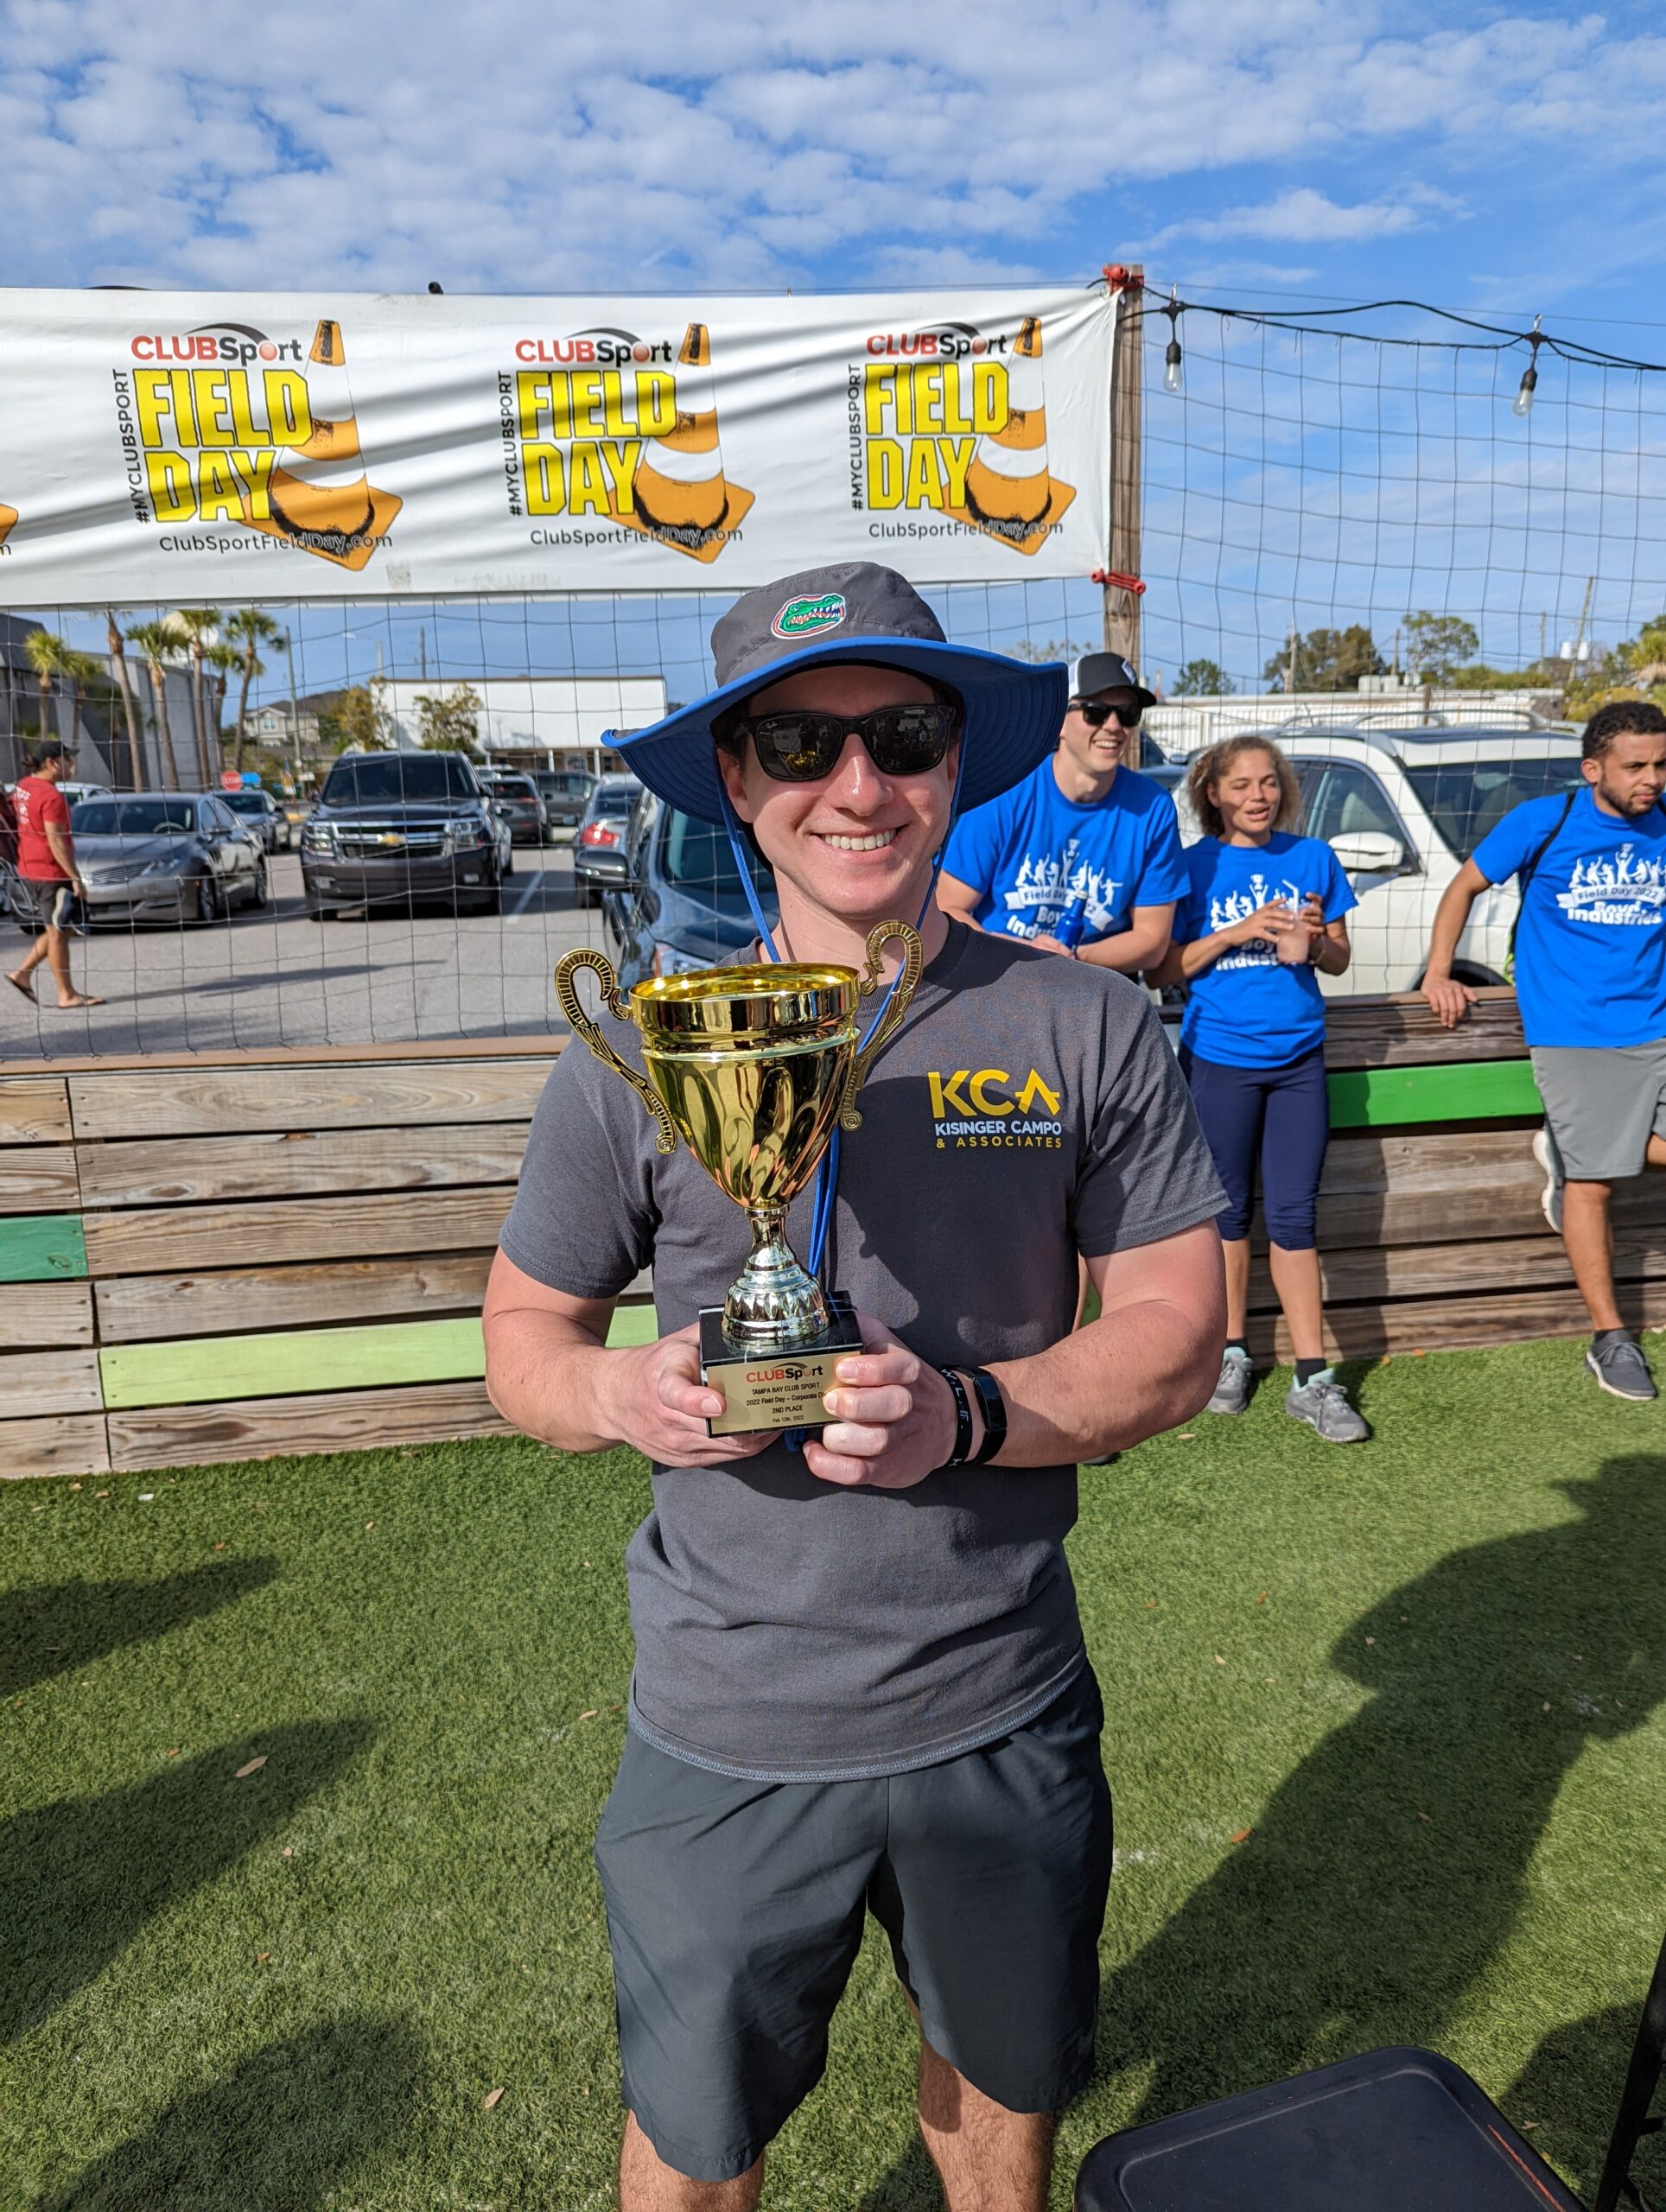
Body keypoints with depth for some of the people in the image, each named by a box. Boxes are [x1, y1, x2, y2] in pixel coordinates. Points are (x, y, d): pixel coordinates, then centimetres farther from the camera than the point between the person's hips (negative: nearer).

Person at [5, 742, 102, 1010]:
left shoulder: (24, 787, 8)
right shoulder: (52, 797, -19)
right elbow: (56, 841, -22)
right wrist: (75, 878, -20)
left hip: (28, 871, 9)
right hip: (51, 873, -9)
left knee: (57, 931, 20)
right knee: (59, 933, -1)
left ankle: (23, 974, 18)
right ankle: (67, 995, 6)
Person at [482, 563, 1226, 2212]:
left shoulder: (1090, 1032, -7)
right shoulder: (639, 1059, -9)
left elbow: (1178, 1334, -7)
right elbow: (522, 1332, 0)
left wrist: (966, 1415, -24)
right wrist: (626, 1393, -22)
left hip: (1007, 1715, 2)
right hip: (726, 1735, -1)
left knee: (1005, 2077, 29)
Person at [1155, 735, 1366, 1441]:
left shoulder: (1313, 858, 5)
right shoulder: (1193, 866, -2)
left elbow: (1339, 958, 10)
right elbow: (1165, 967, -4)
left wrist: (1312, 944, -13)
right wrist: (1237, 932, -17)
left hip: (1298, 1057, 2)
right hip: (1218, 1058, -1)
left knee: (1294, 1216, 2)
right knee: (1229, 1212, 10)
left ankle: (1313, 1379, 8)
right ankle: (1231, 1352, 26)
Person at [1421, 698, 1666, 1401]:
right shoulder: (1544, 822, -3)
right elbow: (1464, 886, 6)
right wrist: (1437, 975, 0)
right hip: (1573, 1033, -4)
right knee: (1594, 1187, 0)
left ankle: (1570, 1149, 18)